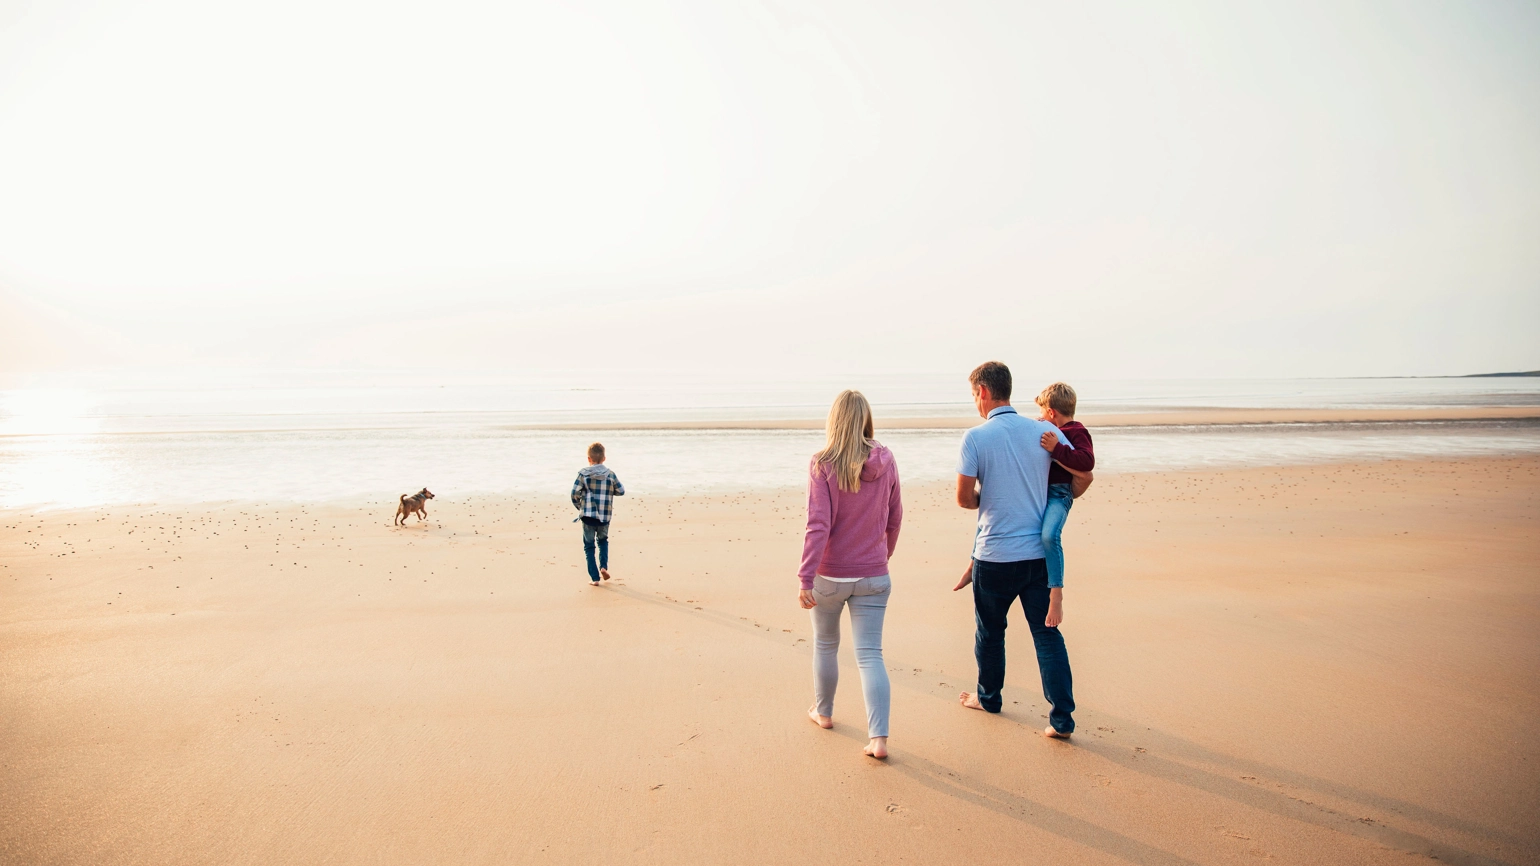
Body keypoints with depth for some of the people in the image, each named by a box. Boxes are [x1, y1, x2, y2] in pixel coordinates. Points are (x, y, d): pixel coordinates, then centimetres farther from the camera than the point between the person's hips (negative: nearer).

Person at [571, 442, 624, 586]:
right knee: (603, 541, 26)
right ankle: (603, 566, 5)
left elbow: (575, 493, -8)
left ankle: (594, 577, 7)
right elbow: (621, 491, 8)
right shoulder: (610, 474, 0)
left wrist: (579, 506, 10)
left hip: (587, 515, -2)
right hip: (605, 516, 2)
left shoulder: (583, 474, -4)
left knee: (589, 546, 10)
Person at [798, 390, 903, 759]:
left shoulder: (822, 465, -14)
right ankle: (879, 738, -4)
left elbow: (818, 525, -20)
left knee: (825, 644, 20)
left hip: (830, 576, -2)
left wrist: (805, 578, -18)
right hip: (873, 576, 2)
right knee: (870, 654, 4)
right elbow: (894, 518, 7)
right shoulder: (885, 462, -3)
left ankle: (823, 711, 39)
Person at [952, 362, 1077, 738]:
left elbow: (964, 498, -10)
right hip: (1039, 552, 3)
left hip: (995, 555, -3)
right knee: (1047, 633, 9)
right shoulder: (1045, 431, -1)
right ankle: (1062, 717, 7)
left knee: (990, 630, 17)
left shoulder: (976, 437, -11)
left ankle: (988, 697, 35)